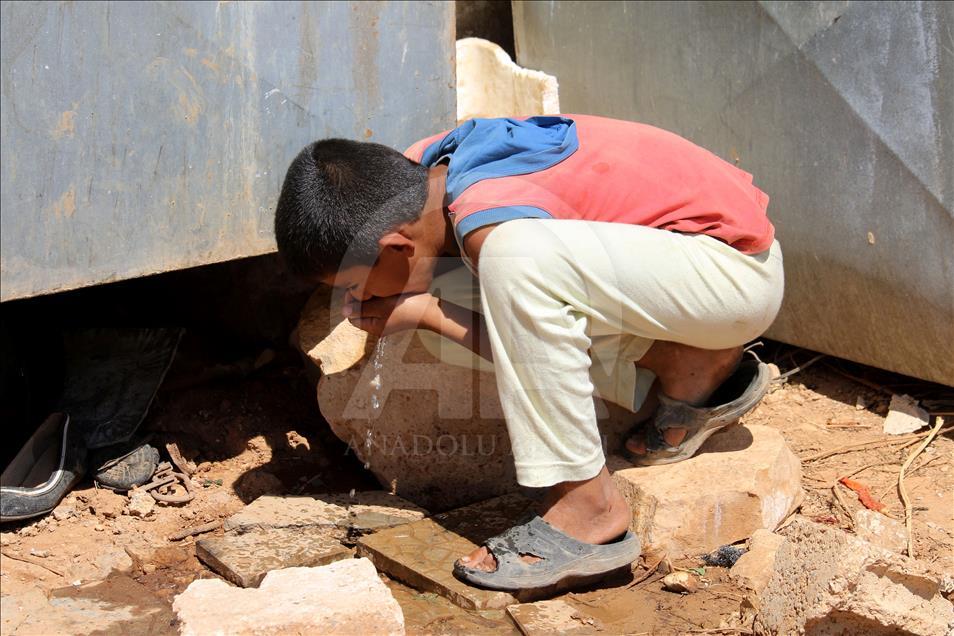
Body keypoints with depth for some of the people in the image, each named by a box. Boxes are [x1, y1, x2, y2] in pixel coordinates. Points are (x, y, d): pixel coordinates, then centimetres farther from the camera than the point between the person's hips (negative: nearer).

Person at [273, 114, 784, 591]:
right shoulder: (423, 164, -2)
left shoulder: (491, 225, -27)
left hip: (741, 266, -9)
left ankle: (587, 508, -17)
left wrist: (426, 313, -13)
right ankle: (702, 365, 8)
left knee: (515, 257, -31)